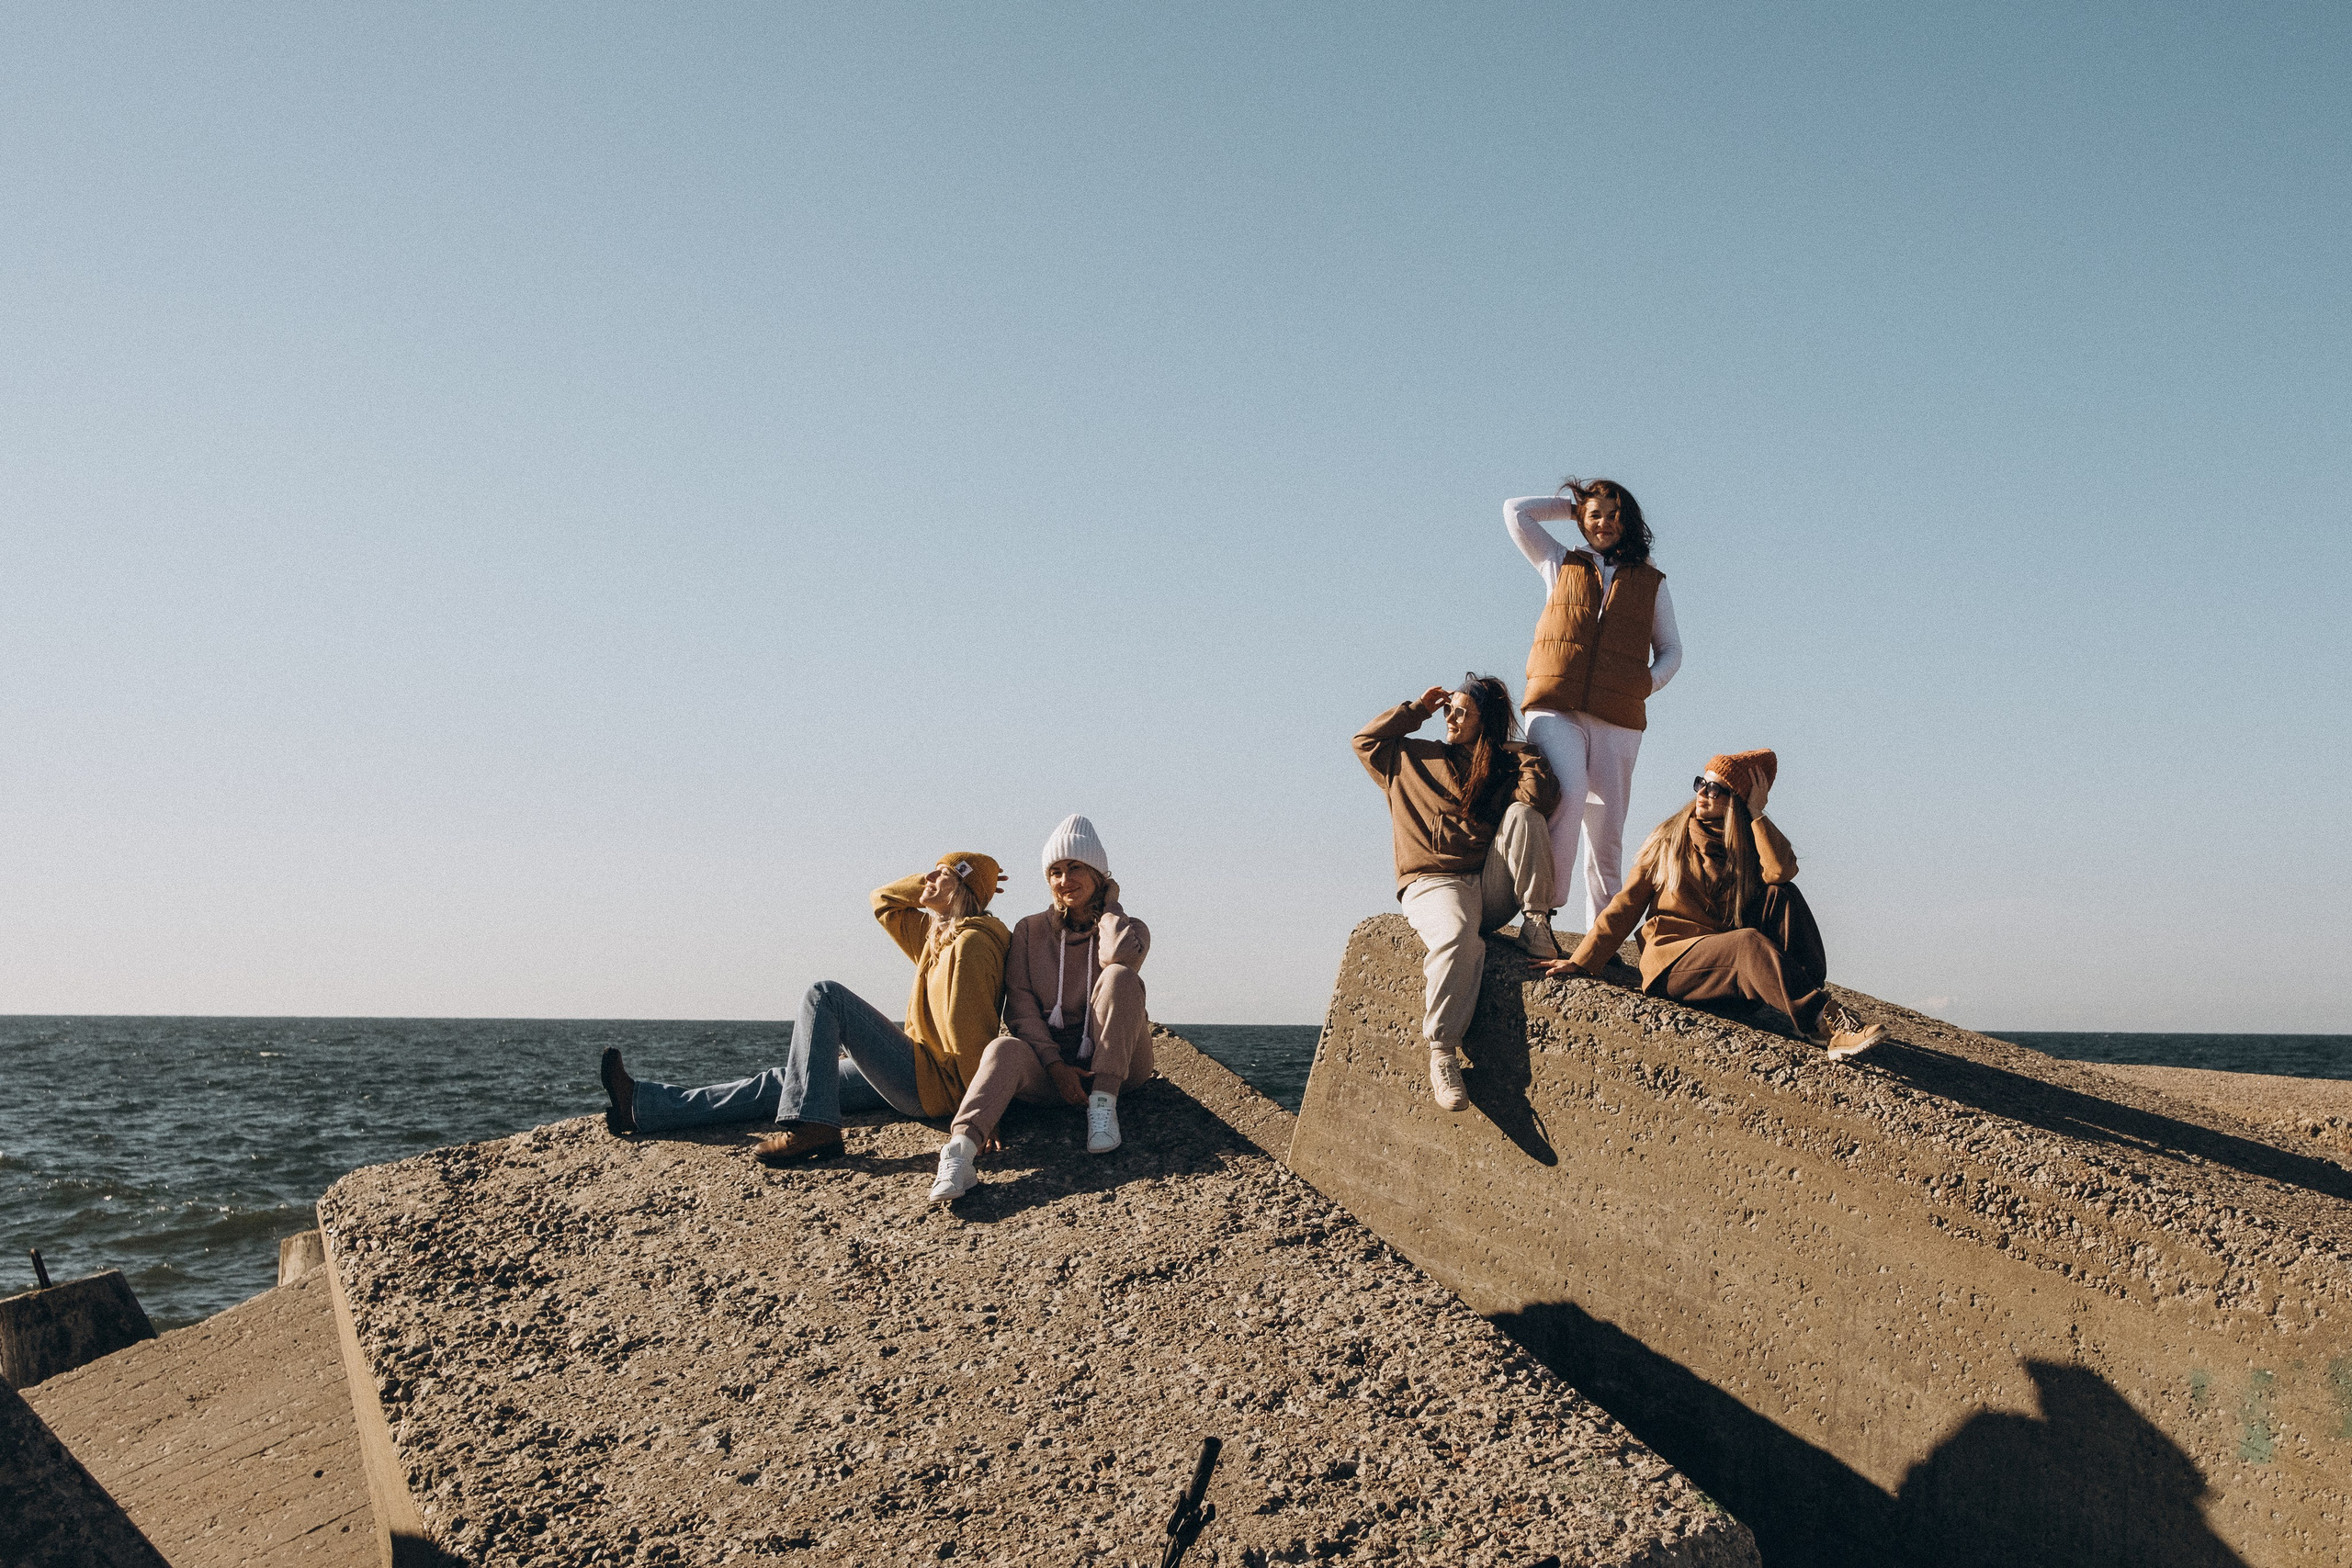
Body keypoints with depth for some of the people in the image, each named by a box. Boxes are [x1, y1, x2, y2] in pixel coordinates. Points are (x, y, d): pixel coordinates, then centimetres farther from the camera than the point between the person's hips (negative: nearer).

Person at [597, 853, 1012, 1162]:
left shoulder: (971, 943, -14)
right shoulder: (934, 937, 15)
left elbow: (969, 1033, -20)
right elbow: (883, 901, 29)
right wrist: (936, 881, 17)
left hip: (936, 1083, -10)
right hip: (918, 1073, 10)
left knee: (825, 994, -15)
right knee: (782, 1082, 8)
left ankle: (809, 1125, -23)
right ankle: (642, 1106, 10)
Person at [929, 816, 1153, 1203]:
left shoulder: (1128, 929, 5)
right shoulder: (1030, 930, 10)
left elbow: (1119, 953, -22)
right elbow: (1020, 1005, -3)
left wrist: (1108, 905, -2)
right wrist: (1055, 1066, -17)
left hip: (1114, 1065, -1)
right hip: (1048, 1062, 1)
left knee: (1120, 975, -26)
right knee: (1006, 1049, -34)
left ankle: (1104, 1103, -28)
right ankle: (962, 1149, -58)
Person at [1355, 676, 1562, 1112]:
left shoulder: (1505, 765, 12)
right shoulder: (1417, 759, 17)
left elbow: (1543, 790, -8)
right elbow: (1366, 740, 24)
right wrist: (1416, 709, 20)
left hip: (1492, 890, 2)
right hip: (1433, 883, -2)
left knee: (1523, 814, -21)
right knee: (1459, 939, -36)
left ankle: (1536, 923, -19)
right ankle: (1442, 1052, -31)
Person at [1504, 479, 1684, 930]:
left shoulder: (1651, 584, 20)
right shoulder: (1561, 565, 20)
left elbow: (1670, 649, 23)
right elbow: (1516, 511, 19)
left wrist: (1649, 682, 3)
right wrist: (1574, 503, 24)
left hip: (1617, 719, 2)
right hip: (1555, 711, -2)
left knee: (1606, 832, -1)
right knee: (1568, 793, -28)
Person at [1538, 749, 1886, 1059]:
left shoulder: (1748, 844, 10)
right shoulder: (1670, 838, 6)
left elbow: (1781, 871, -15)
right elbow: (1627, 905, 5)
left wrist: (1756, 814, -7)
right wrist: (1580, 961, -2)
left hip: (1730, 964, 3)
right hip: (1673, 963, -3)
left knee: (1782, 895, -17)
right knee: (1750, 944, -33)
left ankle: (1815, 990, -29)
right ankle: (1827, 1026, -46)